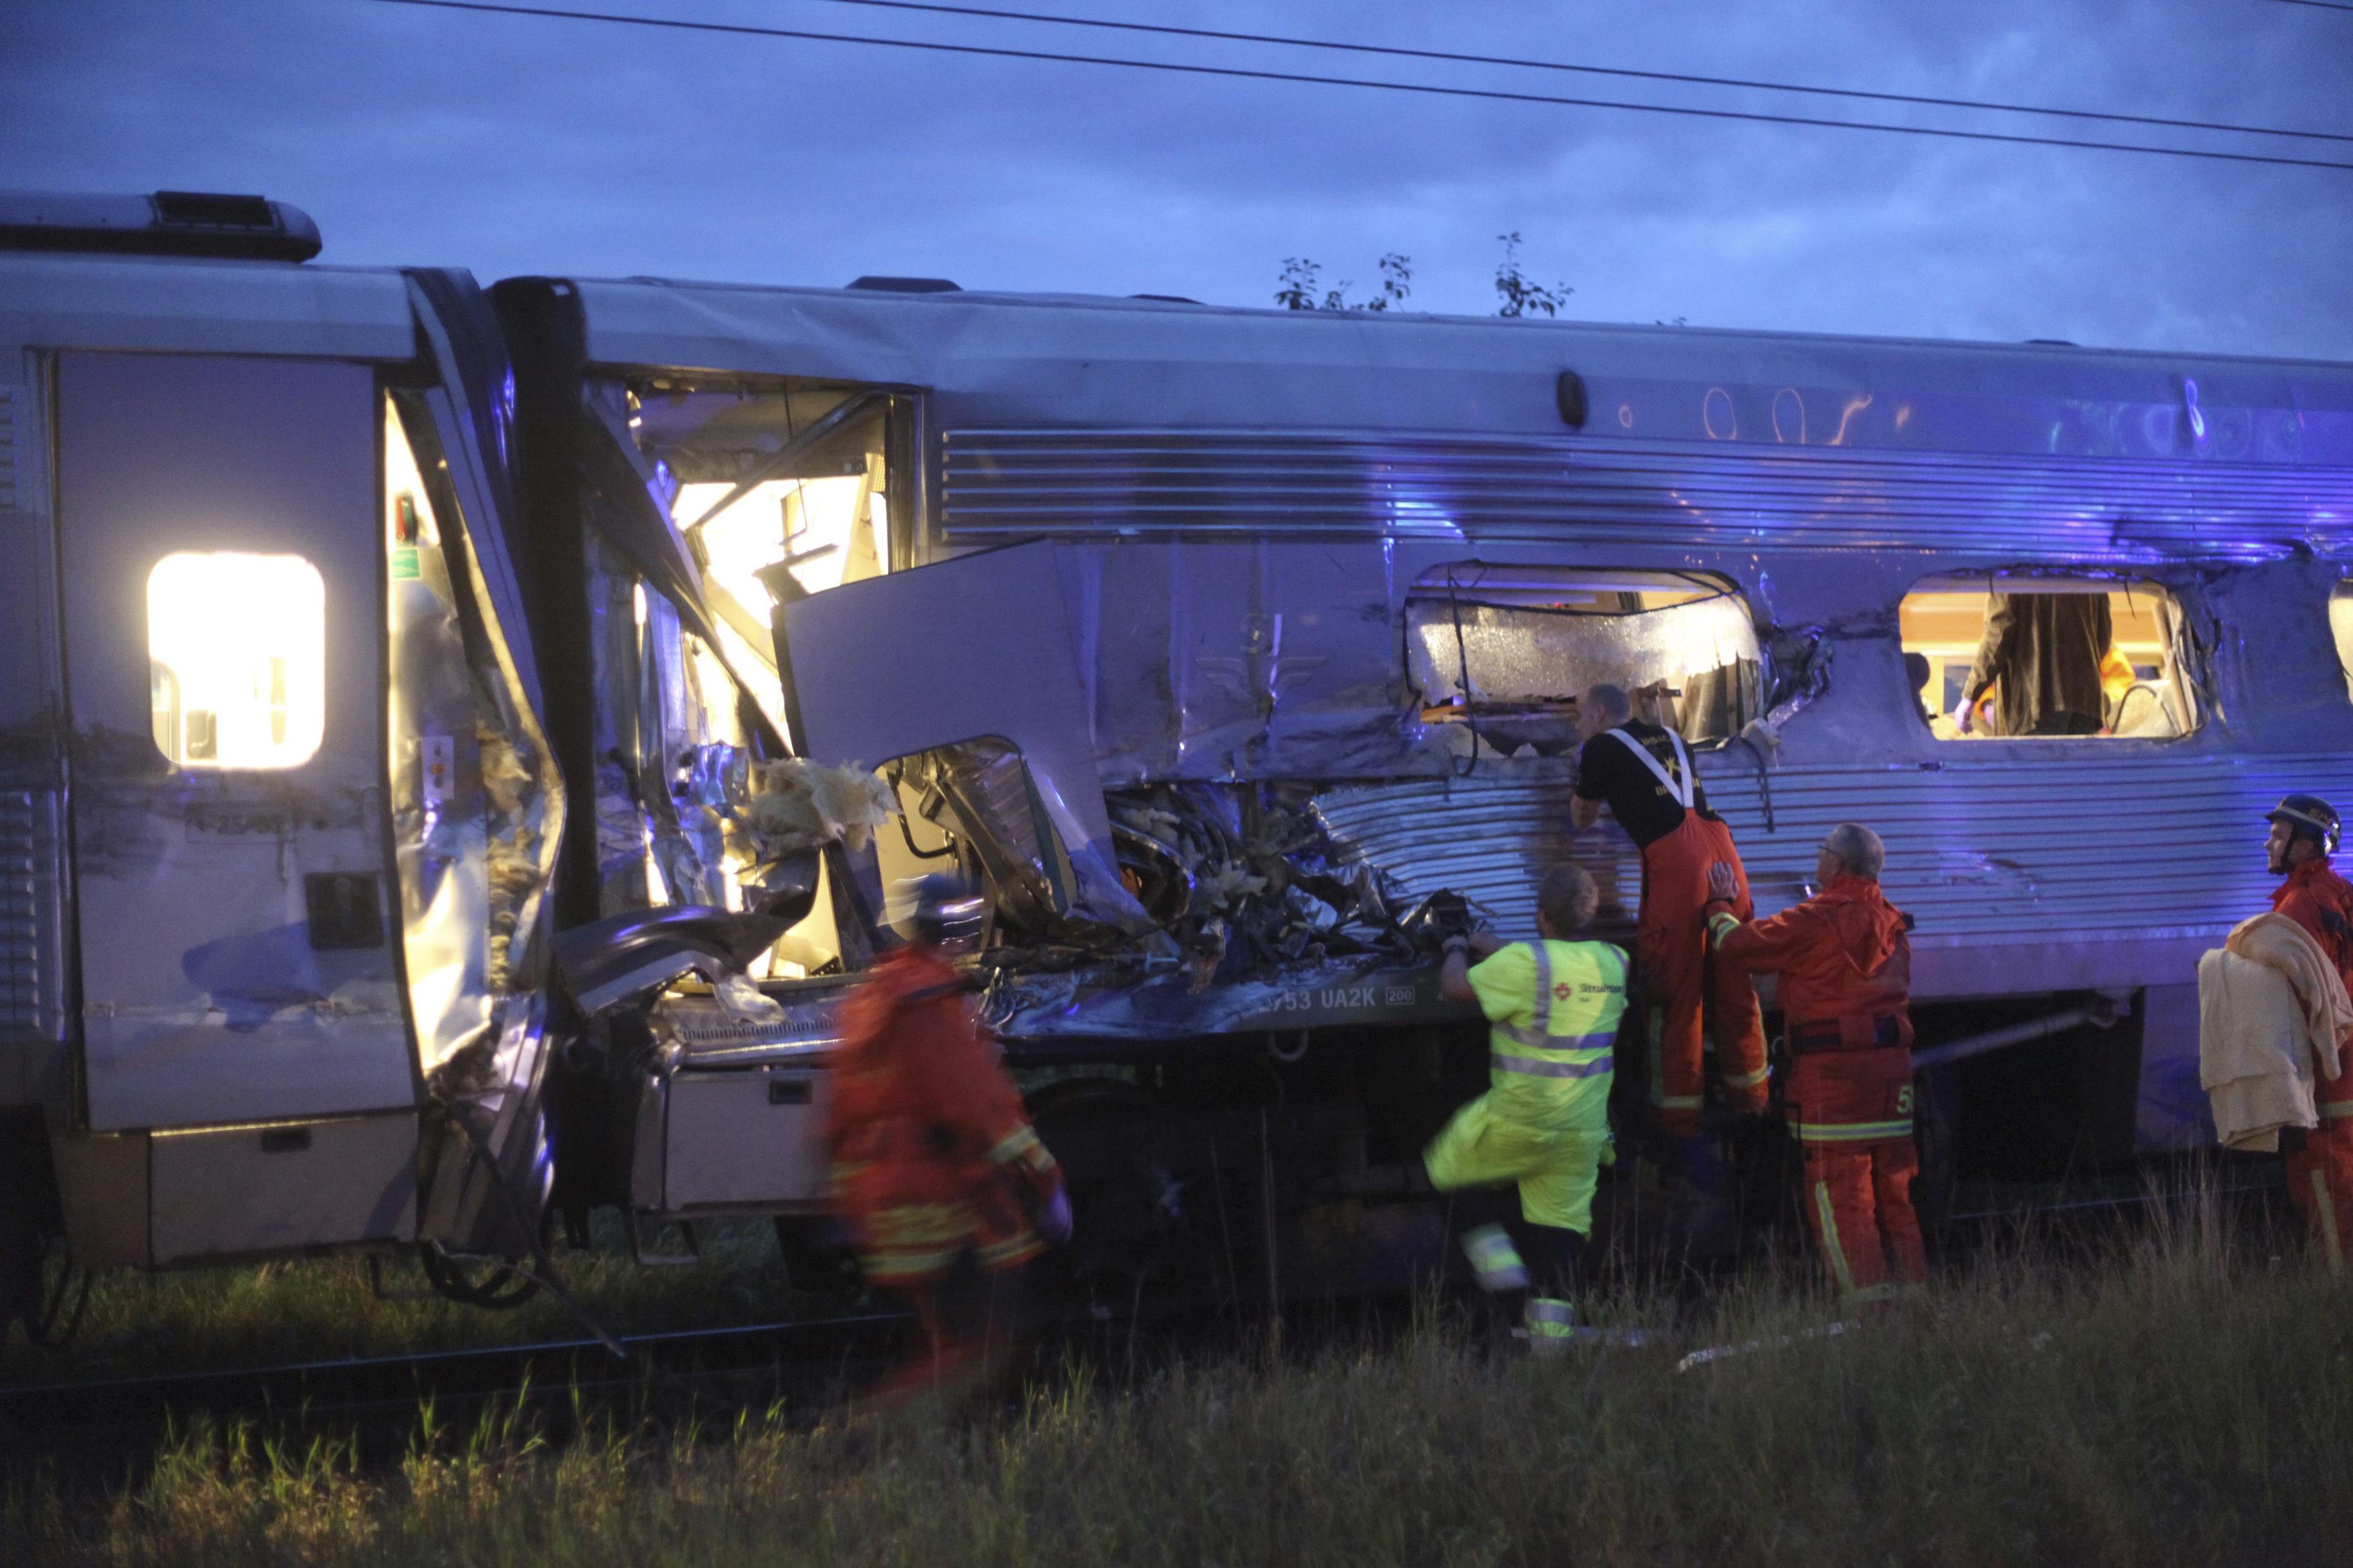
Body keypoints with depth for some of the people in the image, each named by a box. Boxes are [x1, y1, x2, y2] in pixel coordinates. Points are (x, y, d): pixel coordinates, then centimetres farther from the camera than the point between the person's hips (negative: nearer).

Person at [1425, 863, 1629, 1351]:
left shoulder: (1524, 962, -16)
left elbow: (1455, 986, -4)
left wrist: (1457, 951, 17)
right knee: (1561, 1221, 11)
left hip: (1519, 1119, -5)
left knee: (1449, 1168, 17)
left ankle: (1501, 1266, 6)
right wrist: (1497, 950, 30)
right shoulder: (1612, 964, 3)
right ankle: (1552, 1326, 7)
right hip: (1582, 1129, 5)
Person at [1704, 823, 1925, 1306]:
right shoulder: (1890, 923, 12)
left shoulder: (1814, 922, -11)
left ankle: (1867, 1300, -9)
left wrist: (1721, 905, 15)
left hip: (1833, 1067, -7)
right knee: (1894, 1192, 13)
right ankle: (1913, 1292, 15)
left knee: (1839, 1193, -5)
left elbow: (1735, 945, -4)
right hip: (1892, 1062, 7)